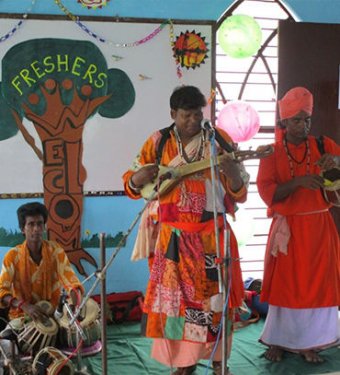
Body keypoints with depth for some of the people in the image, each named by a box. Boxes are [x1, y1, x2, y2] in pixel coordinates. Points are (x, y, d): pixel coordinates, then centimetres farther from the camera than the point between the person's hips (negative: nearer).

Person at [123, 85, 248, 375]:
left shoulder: (219, 140, 1)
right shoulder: (158, 142, 3)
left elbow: (239, 193, -2)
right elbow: (131, 184, 6)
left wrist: (233, 172, -23)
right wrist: (140, 177, -17)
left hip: (211, 236, -1)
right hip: (172, 237, 1)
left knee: (212, 296, 4)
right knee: (174, 296, 5)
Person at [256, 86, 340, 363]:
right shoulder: (272, 153, -1)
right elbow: (266, 192, -11)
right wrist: (298, 182, -26)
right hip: (287, 229, -2)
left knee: (318, 284, 5)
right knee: (284, 285, 4)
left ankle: (309, 343, 18)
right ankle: (278, 341, 18)